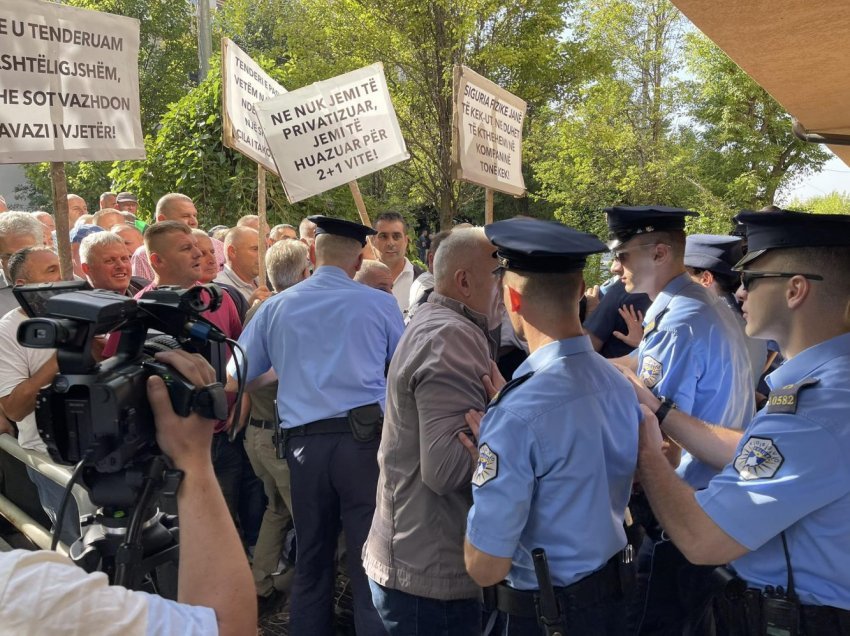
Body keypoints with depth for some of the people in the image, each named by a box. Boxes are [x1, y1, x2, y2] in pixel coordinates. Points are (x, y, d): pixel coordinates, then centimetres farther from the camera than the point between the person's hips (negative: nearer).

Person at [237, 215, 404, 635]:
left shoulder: (275, 307, 6)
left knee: (311, 558, 17)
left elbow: (241, 378, 12)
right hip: (365, 438, -2)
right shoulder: (379, 304, 0)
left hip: (304, 442, 3)